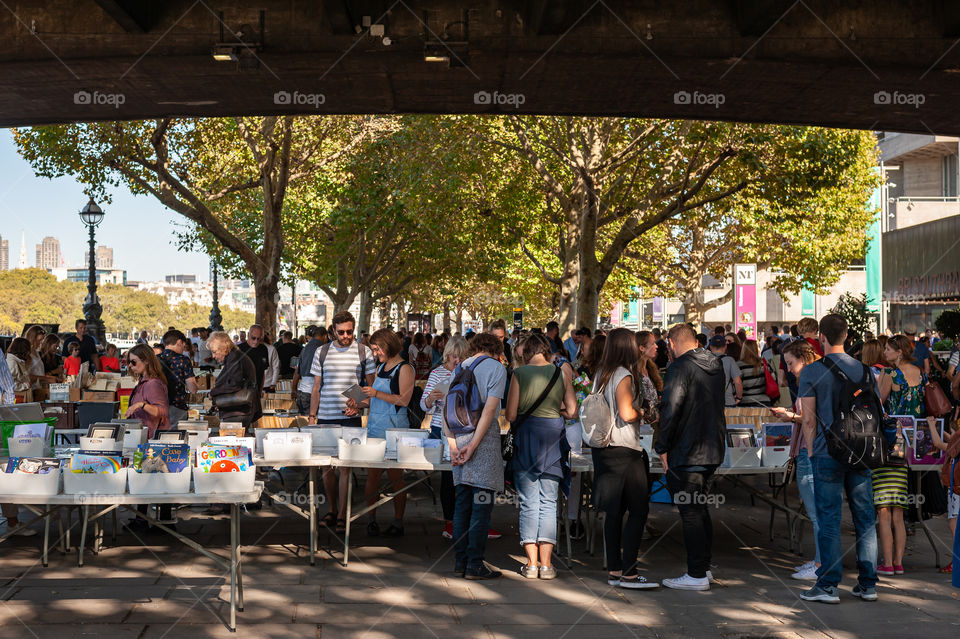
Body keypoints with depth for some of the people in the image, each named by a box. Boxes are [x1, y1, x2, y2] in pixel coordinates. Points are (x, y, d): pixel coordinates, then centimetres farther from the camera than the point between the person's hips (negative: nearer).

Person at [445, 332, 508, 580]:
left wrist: (453, 444, 2)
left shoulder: (461, 367, 14)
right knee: (482, 503, -3)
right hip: (484, 438, -6)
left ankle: (460, 560, 15)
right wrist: (473, 445, -14)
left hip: (460, 436, 6)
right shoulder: (496, 367, -2)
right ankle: (475, 564, -3)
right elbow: (490, 409, -12)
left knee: (462, 501, 12)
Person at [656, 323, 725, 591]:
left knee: (690, 512, -4)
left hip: (687, 451, -8)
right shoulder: (716, 366, 12)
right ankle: (704, 568, 22)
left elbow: (671, 409, -20)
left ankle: (696, 576, -1)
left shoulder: (680, 367, -14)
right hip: (713, 449, 8)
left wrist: (663, 447, -13)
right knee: (701, 509, 17)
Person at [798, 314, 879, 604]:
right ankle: (868, 584, 14)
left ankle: (828, 585, 2)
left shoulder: (811, 371, -5)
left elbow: (808, 419, -7)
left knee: (829, 520, 0)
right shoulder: (864, 369, 6)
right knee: (865, 519, 9)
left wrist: (811, 451, 3)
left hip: (827, 454, -3)